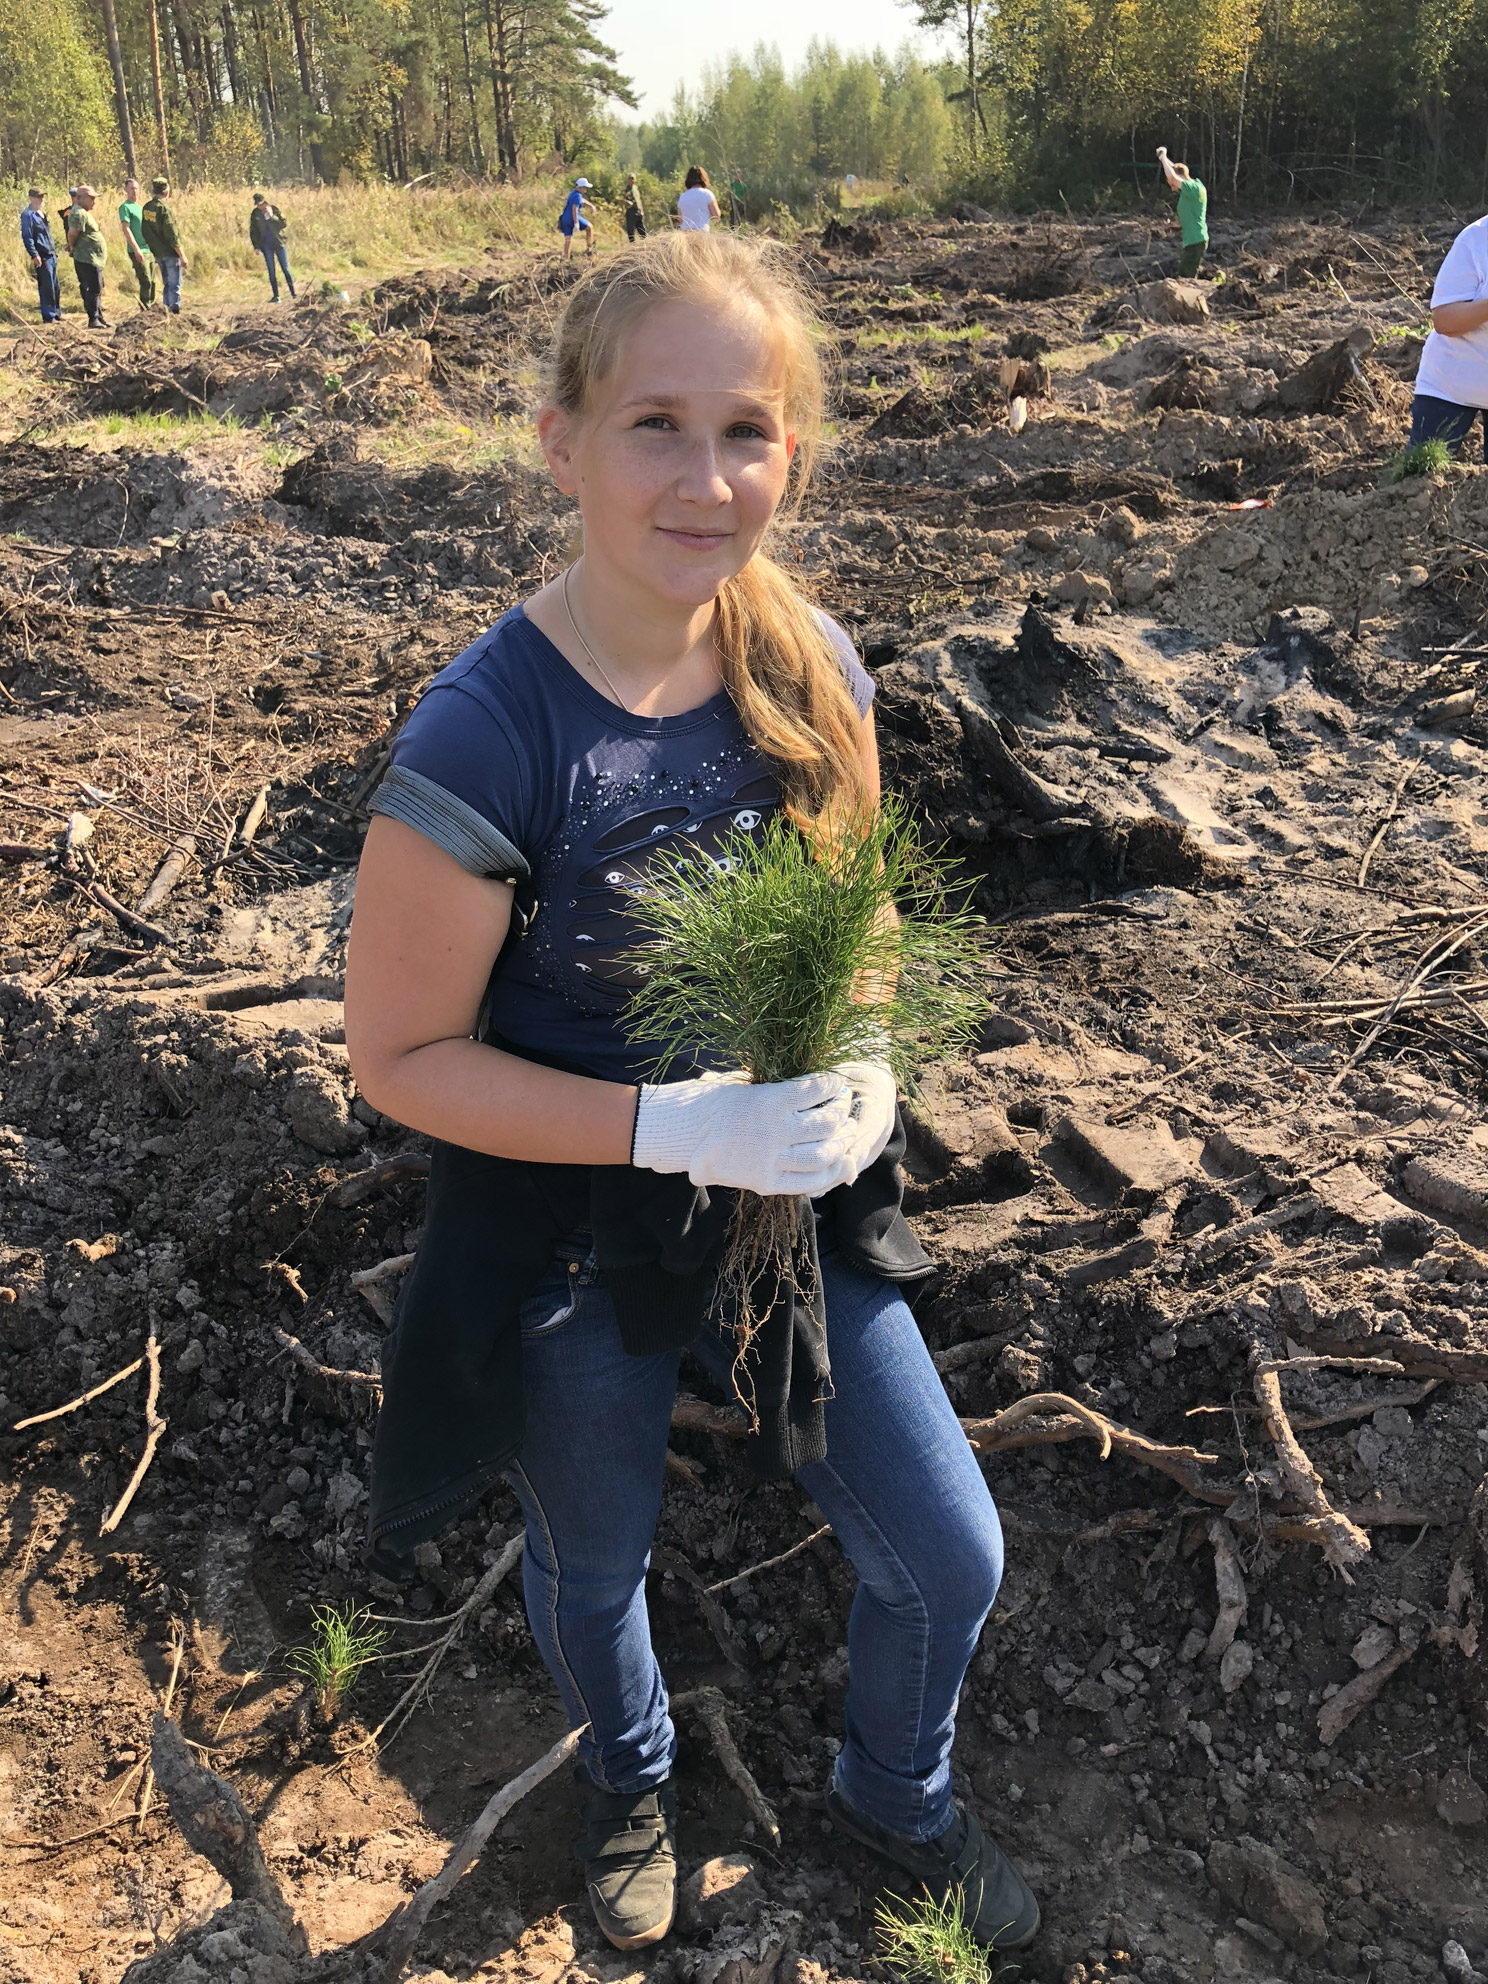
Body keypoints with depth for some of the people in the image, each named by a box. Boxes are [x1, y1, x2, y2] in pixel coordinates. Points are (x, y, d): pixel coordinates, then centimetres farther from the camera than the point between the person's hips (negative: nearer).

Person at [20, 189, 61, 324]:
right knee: (47, 288, -7)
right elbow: (27, 237, -14)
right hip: (42, 257, -9)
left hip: (51, 255, 9)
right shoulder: (28, 215, -9)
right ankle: (48, 316, -2)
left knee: (55, 287, 12)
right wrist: (34, 255, -20)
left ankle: (56, 314, 20)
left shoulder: (41, 214, 18)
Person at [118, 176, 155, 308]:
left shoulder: (139, 207, 19)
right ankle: (145, 310, -9)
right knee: (146, 282, -12)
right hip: (138, 252, -8)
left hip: (150, 250, 8)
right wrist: (136, 249, -21)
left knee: (151, 282, 9)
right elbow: (126, 229, -13)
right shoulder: (125, 207, -5)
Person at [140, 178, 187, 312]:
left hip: (157, 252, 8)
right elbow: (172, 236, -19)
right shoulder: (164, 209, -18)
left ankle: (167, 310, 19)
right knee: (174, 285, -3)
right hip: (170, 252, -8)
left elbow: (144, 231, 14)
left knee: (166, 284, 16)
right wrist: (182, 256, -15)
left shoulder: (146, 208, 6)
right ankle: (175, 312, -4)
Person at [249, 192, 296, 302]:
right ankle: (276, 296, 5)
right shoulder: (255, 214, 0)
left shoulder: (274, 210, -4)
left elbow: (284, 224, -10)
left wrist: (272, 217, -20)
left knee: (286, 269, 0)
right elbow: (253, 232, 6)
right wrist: (256, 247, 0)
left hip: (278, 243, -1)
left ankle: (293, 293, 8)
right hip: (266, 246, 1)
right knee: (271, 272, 1)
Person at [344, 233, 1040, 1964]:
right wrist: (675, 1125, -28)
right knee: (595, 1558, 23)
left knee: (948, 1556, 14)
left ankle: (894, 1795, 50)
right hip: (569, 1239, -4)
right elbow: (400, 1055, -18)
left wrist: (855, 1071, -15)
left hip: (791, 1197, 4)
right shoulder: (485, 738, -27)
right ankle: (629, 1785, 60)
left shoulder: (813, 667, -11)